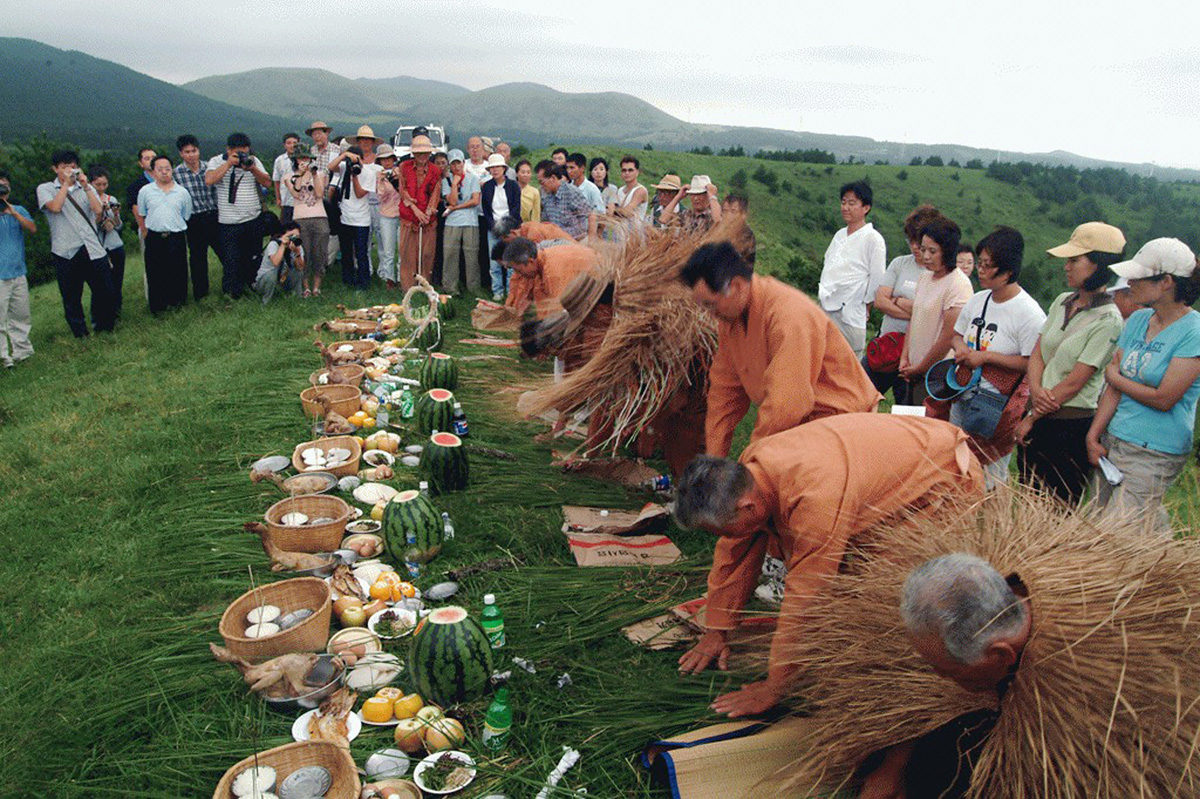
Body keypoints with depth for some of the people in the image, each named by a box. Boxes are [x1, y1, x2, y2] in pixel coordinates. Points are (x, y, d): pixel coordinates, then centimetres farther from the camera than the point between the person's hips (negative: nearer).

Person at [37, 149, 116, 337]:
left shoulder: (86, 188, 15)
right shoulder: (45, 189, 7)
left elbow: (98, 209, -2)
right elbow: (55, 207, -14)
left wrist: (85, 186, -9)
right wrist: (66, 183, -8)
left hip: (93, 249, 2)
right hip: (66, 252, -2)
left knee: (105, 291, 3)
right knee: (71, 297, 4)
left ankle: (104, 328, 22)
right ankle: (80, 333, 16)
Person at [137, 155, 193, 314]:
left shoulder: (182, 192, 4)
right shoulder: (145, 191, 4)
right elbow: (142, 216, 12)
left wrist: (178, 232, 8)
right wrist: (148, 233, 8)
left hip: (177, 237, 0)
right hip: (154, 239, 0)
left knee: (178, 272, 7)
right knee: (155, 273, 6)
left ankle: (177, 302, 23)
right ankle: (157, 306, 17)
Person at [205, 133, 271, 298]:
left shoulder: (253, 160, 7)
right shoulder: (217, 161, -2)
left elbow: (267, 182, 1)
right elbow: (209, 180, -20)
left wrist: (252, 168, -16)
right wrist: (229, 163, -21)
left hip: (254, 220, 3)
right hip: (228, 223, -3)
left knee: (252, 258, 14)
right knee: (231, 261, -1)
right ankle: (231, 293, 11)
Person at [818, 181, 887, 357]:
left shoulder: (873, 239, -8)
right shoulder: (840, 235, 15)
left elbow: (877, 278, -8)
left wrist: (865, 307, -3)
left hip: (850, 315, -7)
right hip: (825, 308, 8)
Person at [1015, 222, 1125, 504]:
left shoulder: (1108, 321, -13)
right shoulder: (1062, 302, 8)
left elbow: (1075, 381, -14)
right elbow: (1037, 354, 7)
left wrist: (1032, 418, -9)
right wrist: (1035, 390, -12)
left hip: (1072, 427, -7)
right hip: (1039, 419, 7)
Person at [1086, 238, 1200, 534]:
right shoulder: (1138, 320, 8)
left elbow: (1163, 399, -17)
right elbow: (1114, 386, 5)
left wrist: (1114, 377, -3)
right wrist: (1093, 436, -1)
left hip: (1153, 454, -7)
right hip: (1111, 441, 7)